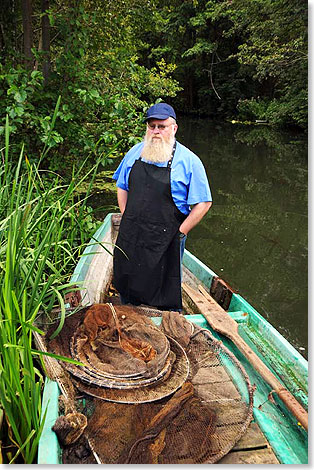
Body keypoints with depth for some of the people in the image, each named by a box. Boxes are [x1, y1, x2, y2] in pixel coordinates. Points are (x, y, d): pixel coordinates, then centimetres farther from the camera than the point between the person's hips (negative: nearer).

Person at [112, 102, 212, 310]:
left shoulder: (189, 161, -9)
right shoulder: (136, 152, 5)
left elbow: (204, 203, -7)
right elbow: (122, 188, 16)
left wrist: (180, 233, -10)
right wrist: (127, 219, 6)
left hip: (165, 241, -4)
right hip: (130, 237, 5)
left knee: (166, 299, 8)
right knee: (127, 286, 21)